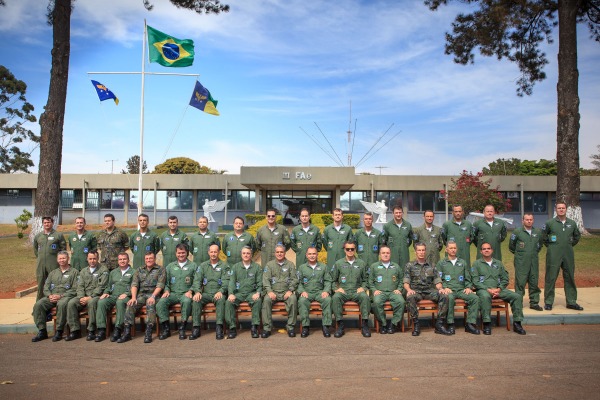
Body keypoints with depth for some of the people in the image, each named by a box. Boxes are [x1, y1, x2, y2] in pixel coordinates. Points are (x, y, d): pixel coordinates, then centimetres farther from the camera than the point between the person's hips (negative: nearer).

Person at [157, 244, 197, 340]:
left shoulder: (193, 266, 12)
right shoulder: (170, 266, 21)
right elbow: (166, 282, 18)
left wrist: (190, 291, -11)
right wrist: (166, 290, -2)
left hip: (185, 294, -3)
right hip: (173, 293, 3)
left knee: (187, 301, -37)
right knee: (161, 302, -27)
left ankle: (182, 328, -24)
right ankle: (165, 328, -16)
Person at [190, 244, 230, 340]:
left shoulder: (224, 266, 9)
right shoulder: (202, 266, 17)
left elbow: (226, 281, -3)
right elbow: (197, 280, 5)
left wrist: (220, 291, -22)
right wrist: (197, 291, -14)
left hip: (218, 293, -2)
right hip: (205, 293, 2)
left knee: (221, 300, -35)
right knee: (196, 300, -27)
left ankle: (219, 328, -35)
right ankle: (196, 328, -25)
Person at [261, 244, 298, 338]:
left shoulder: (290, 264, 14)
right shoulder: (269, 264, 13)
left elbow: (294, 279, 7)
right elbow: (266, 279, 2)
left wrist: (290, 290, -10)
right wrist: (269, 291, -13)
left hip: (286, 292, 0)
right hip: (273, 292, 0)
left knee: (293, 299, -31)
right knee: (266, 300, -30)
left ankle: (291, 327, -20)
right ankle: (266, 328, -22)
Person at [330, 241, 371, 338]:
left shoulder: (361, 263, 15)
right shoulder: (338, 263, 12)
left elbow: (366, 280, 18)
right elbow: (333, 280, 15)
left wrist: (363, 288, 0)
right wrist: (336, 288, -2)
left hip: (357, 291, 0)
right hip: (343, 292, 0)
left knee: (365, 297, -34)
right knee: (335, 297, -34)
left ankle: (365, 325, -25)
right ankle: (340, 325, -25)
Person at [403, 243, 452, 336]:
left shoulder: (432, 266, 19)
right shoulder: (410, 265, 11)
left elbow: (437, 281, 12)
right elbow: (406, 282, 3)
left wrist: (440, 288, -11)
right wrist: (409, 289, -19)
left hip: (429, 291, 2)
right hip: (416, 291, -2)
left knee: (444, 296, -27)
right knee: (410, 297, -37)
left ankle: (439, 324, -20)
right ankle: (416, 324, -26)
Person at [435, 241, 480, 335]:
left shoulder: (463, 263, 24)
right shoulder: (441, 263, 13)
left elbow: (468, 278, 22)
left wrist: (468, 287, 2)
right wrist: (445, 287, -12)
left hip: (461, 290, 3)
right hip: (449, 290, -3)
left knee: (475, 298, -25)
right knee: (450, 298, -38)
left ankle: (470, 323, -21)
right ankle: (450, 324, -29)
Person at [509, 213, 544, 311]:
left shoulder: (538, 232, 7)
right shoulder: (517, 232, -5)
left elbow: (540, 243, 24)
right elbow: (511, 245, 6)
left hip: (534, 261, 4)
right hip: (521, 262, -4)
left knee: (534, 282, 7)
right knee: (520, 282, -3)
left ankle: (534, 302, 17)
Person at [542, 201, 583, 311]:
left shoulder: (572, 223, 7)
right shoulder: (550, 223, -2)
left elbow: (577, 236, 23)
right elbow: (543, 236, 8)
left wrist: (571, 244, 14)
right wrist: (549, 245, 4)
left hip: (568, 255, 4)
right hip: (553, 255, -3)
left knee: (570, 278, 9)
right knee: (551, 278, -2)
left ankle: (571, 302, 19)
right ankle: (548, 302, 5)